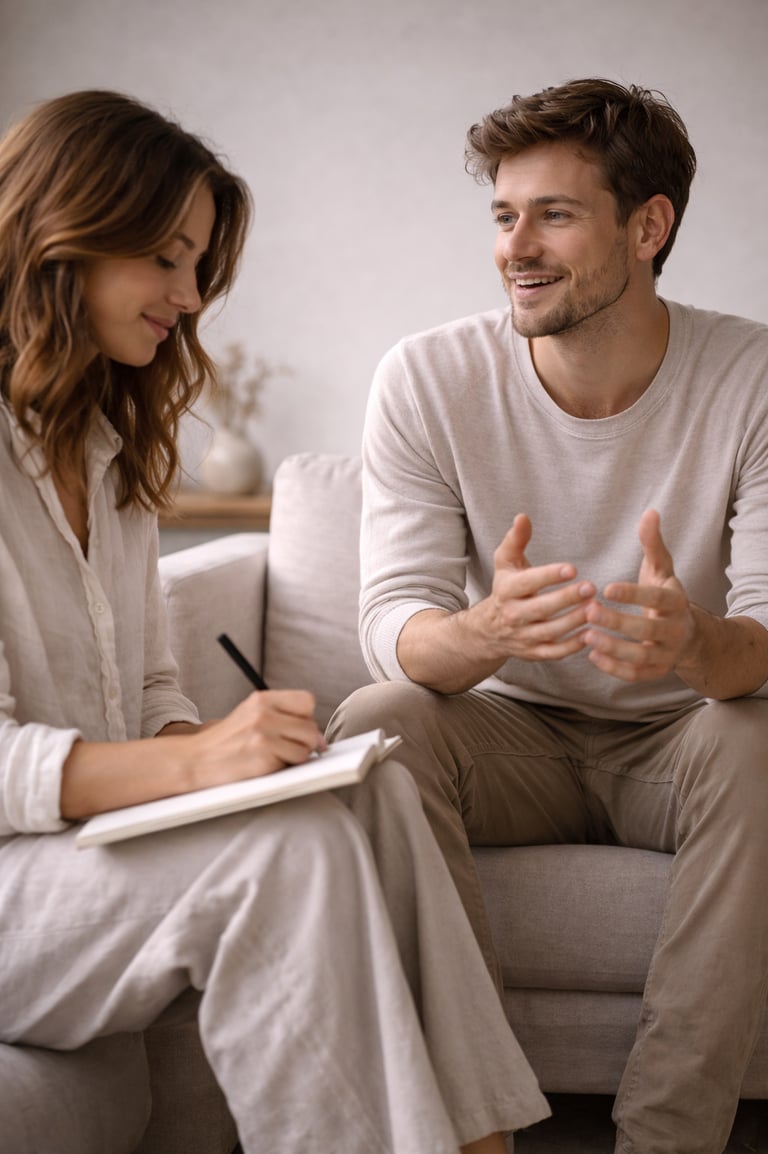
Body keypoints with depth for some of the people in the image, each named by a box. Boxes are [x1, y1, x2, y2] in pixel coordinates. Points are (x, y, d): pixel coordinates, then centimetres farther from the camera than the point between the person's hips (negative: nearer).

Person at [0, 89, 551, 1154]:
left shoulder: (111, 446, 17)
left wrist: (195, 744, -4)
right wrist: (193, 761, -30)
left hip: (106, 823, 8)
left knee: (374, 789, -16)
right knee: (291, 846, -29)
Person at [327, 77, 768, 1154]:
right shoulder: (427, 378, -11)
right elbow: (394, 623, -16)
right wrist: (483, 634, -41)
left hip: (680, 736, -1)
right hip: (516, 733, 1)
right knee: (372, 725, -27)